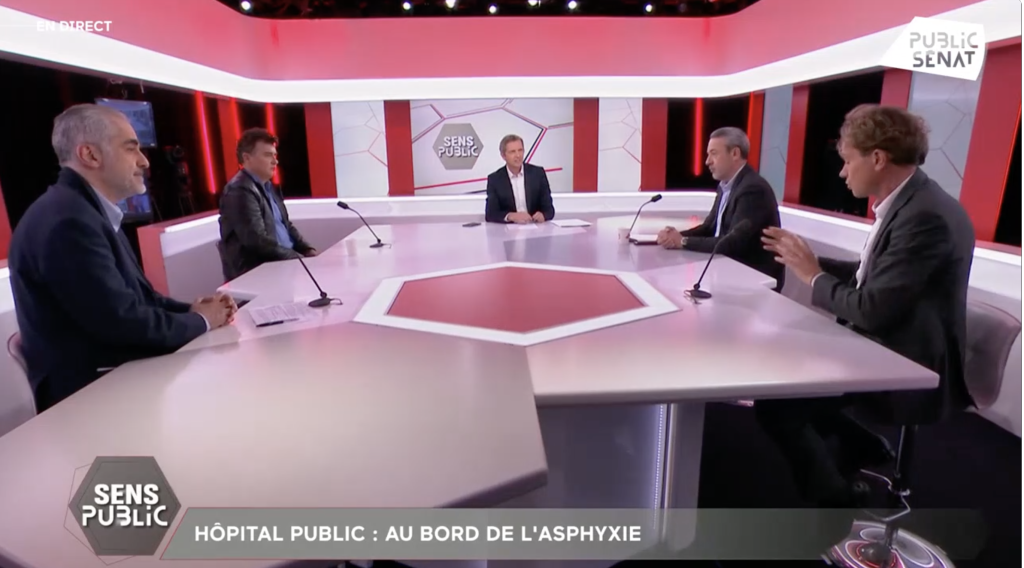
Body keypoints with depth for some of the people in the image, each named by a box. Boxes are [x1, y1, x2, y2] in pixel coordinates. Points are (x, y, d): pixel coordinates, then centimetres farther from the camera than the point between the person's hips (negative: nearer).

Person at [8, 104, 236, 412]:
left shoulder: (91, 212, 9)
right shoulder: (66, 219, -20)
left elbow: (136, 296, 13)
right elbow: (121, 320, -23)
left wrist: (191, 309, -3)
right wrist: (199, 321, -9)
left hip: (120, 372, 8)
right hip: (92, 391, -8)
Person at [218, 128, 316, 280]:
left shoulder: (268, 186, 15)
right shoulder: (239, 191, -14)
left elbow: (286, 225, 19)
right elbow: (258, 241, -22)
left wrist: (307, 250, 3)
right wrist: (298, 258, -19)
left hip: (283, 262, 9)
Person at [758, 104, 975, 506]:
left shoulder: (925, 216, -25)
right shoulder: (908, 202, 6)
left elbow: (872, 309, -27)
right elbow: (871, 277, 12)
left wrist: (814, 276, -12)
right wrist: (810, 261, 4)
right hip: (892, 350, 10)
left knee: (774, 401, -14)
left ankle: (837, 498, 8)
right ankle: (862, 445, 23)